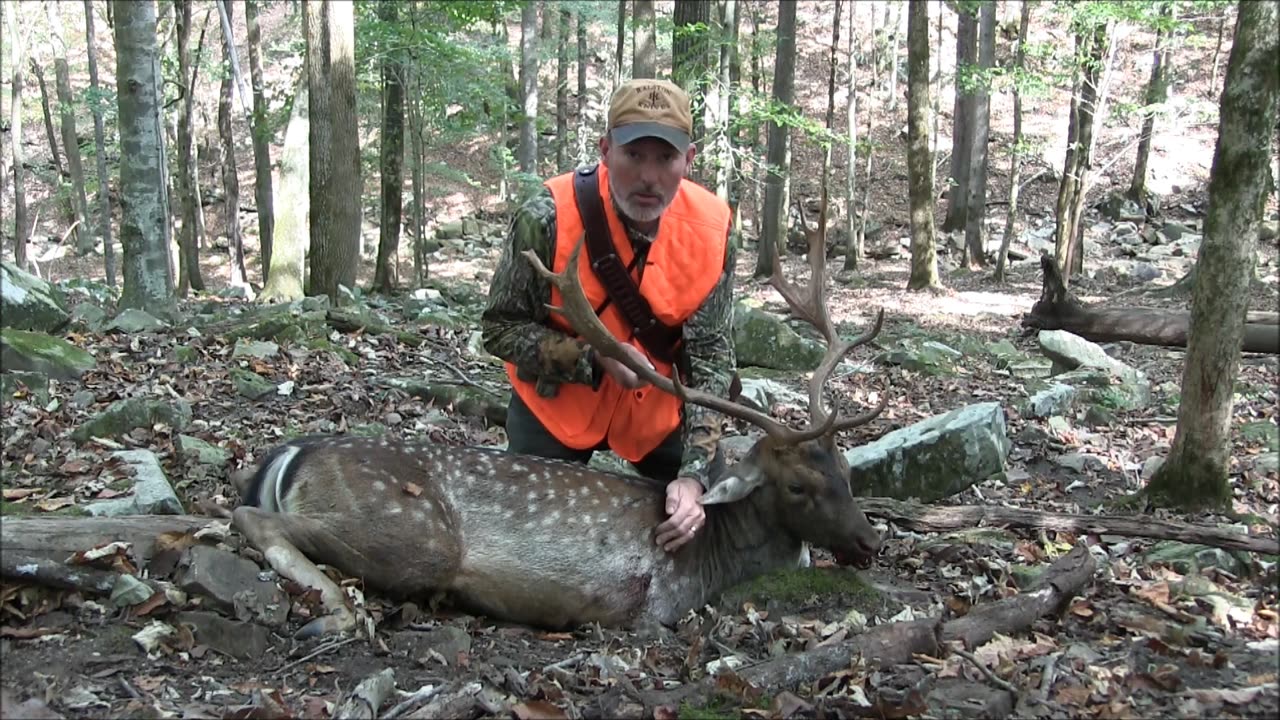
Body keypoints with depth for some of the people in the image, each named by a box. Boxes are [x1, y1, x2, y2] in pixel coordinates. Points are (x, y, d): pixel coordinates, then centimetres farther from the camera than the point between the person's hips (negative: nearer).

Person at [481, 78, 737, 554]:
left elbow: (712, 357, -15)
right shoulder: (548, 216, -26)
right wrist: (596, 357, -30)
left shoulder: (711, 228, -18)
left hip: (659, 408, 2)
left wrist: (693, 474, -24)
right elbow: (500, 329, -15)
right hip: (556, 405, -2)